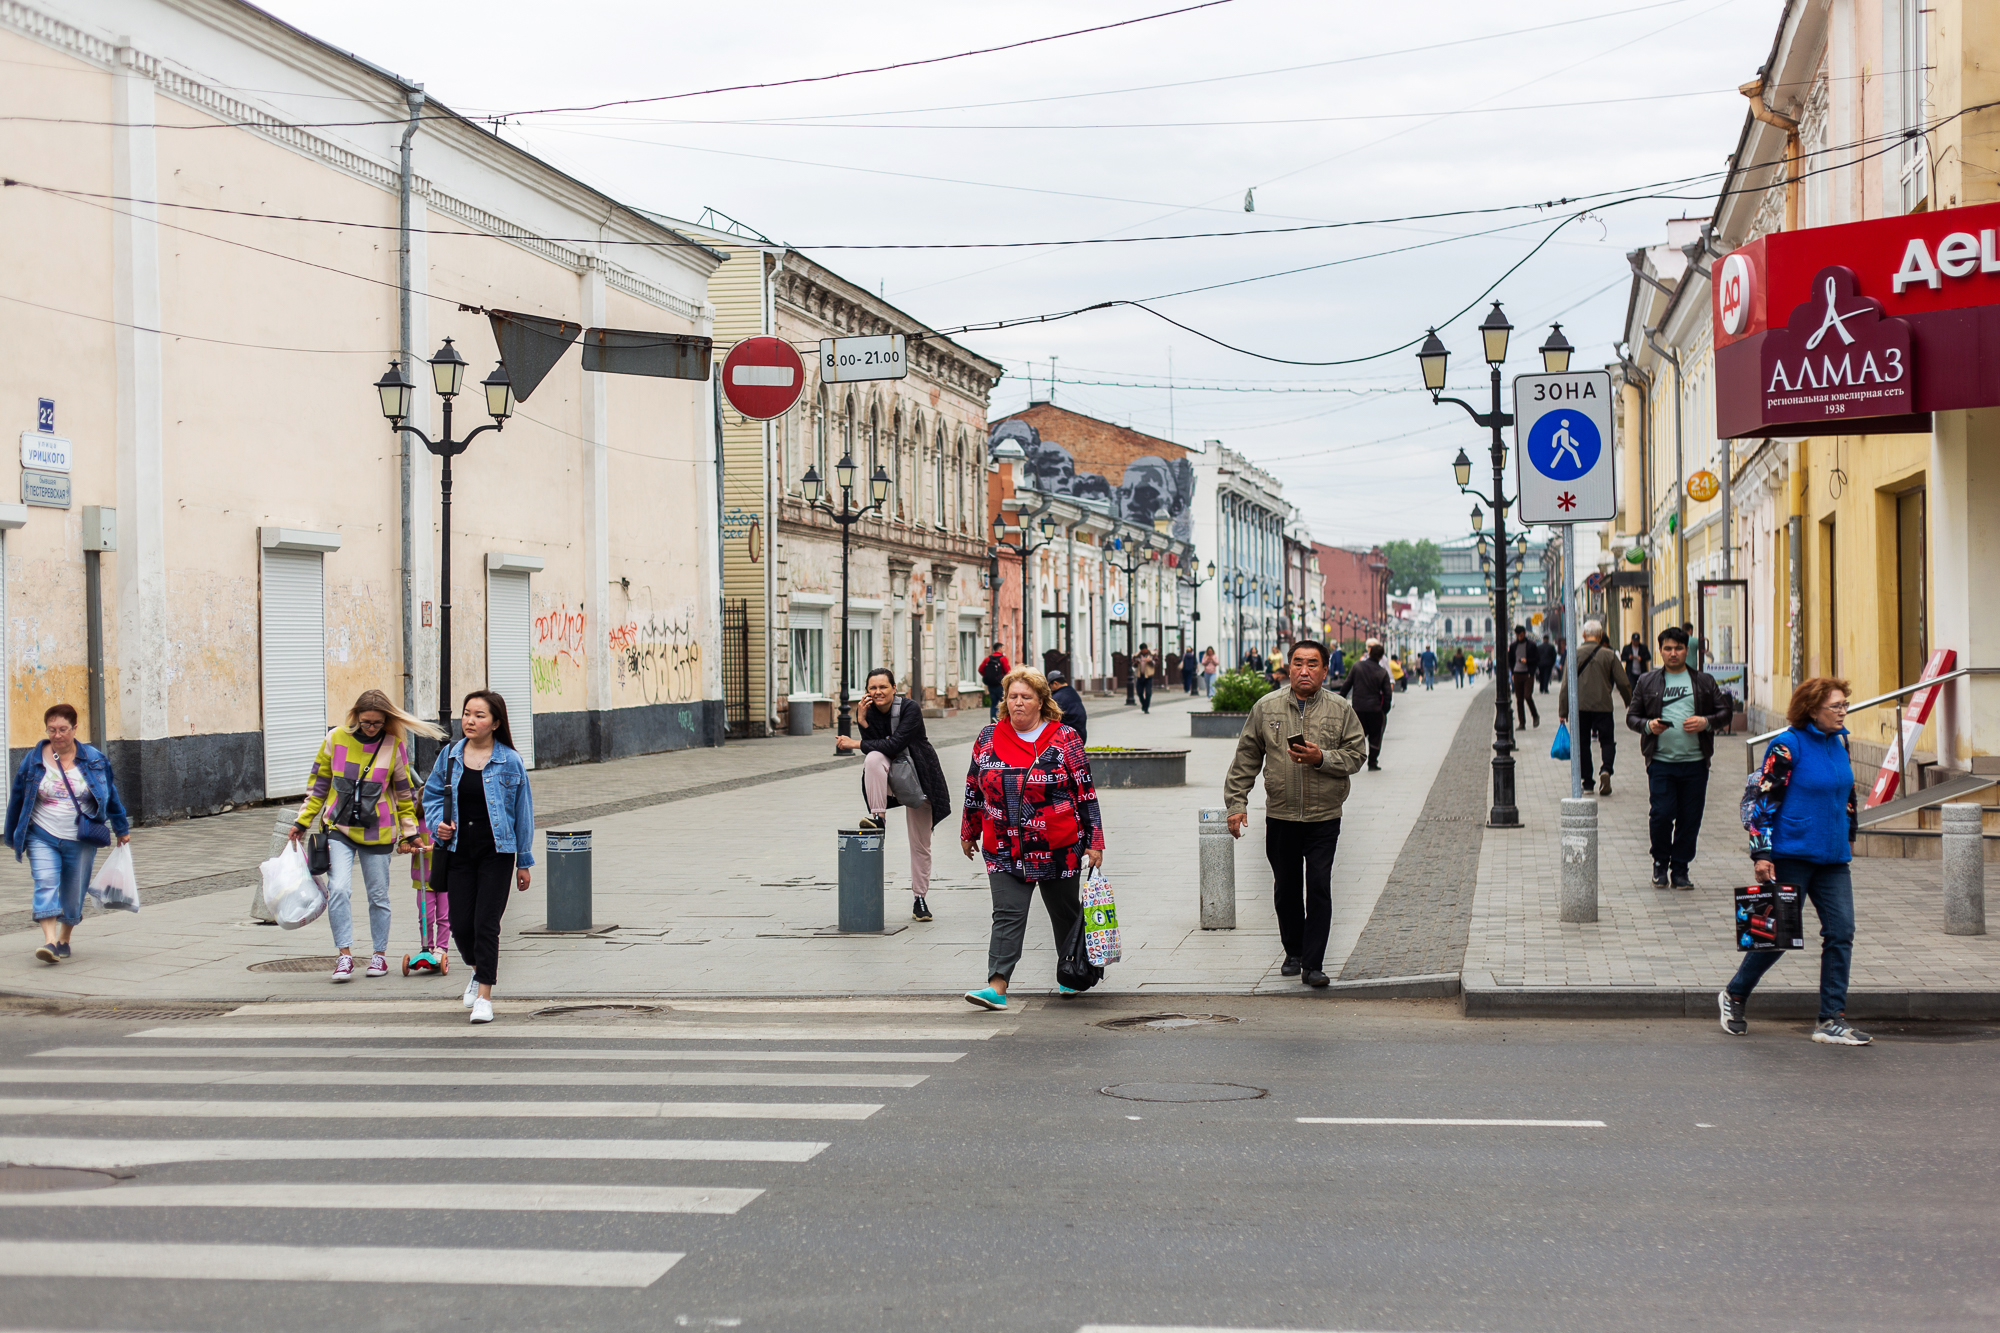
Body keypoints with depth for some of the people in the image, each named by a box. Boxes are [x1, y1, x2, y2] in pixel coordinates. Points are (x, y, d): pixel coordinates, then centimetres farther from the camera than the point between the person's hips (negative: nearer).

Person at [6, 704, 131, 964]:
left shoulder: (94, 759, 1)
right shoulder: (33, 760, 0)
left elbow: (111, 796, 11)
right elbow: (17, 800, 9)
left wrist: (122, 830, 18)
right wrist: (13, 837, 13)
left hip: (81, 841, 1)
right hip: (43, 837, -1)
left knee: (73, 893, 6)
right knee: (45, 883, -18)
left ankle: (64, 939, 24)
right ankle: (49, 941, -27)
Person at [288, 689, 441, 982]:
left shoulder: (395, 746, -3)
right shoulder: (336, 739, -2)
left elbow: (405, 792, 8)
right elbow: (318, 784, 9)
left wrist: (409, 833, 9)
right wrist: (302, 822, 10)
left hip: (378, 832, 0)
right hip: (339, 829, 0)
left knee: (378, 895, 8)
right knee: (338, 889, -16)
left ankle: (379, 954, 24)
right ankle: (345, 955, -9)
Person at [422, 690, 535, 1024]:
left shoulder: (509, 762, -5)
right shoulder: (450, 756, 4)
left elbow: (523, 812, 2)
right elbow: (432, 794, 17)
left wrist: (524, 862, 5)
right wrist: (438, 822, -5)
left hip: (496, 853, -3)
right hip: (459, 851, 3)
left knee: (486, 922, -6)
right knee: (460, 924, 3)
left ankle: (484, 996, 3)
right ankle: (479, 970, 34)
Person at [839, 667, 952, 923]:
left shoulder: (910, 708, -21)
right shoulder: (867, 712, -7)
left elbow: (895, 744, -28)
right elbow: (875, 747, -13)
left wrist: (856, 744, -22)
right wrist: (864, 722, -26)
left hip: (917, 777, -3)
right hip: (889, 775, 3)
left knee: (920, 844, 2)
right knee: (873, 758, -33)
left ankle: (920, 899, 13)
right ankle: (878, 817, -25)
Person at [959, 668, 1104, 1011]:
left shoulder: (1065, 739, -3)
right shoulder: (989, 738, 5)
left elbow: (1086, 793, -2)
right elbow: (974, 789, 15)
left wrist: (1094, 842, -5)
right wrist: (968, 832, 20)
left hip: (1059, 848, -1)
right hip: (1004, 850, 1)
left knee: (1065, 912, 13)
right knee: (1007, 915, -8)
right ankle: (997, 986, -15)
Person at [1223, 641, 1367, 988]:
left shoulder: (1340, 709, 1)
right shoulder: (1266, 708, 4)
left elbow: (1356, 755, 1)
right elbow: (1246, 758, 7)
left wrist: (1322, 758, -16)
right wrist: (1236, 802, 3)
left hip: (1324, 818, -2)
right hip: (1280, 816, 2)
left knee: (1319, 887, -7)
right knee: (1286, 889, 11)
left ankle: (1313, 964, -2)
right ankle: (1293, 953, 29)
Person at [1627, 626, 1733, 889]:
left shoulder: (1704, 681, 10)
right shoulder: (1647, 682, 10)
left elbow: (1726, 711, 10)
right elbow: (1631, 716, 11)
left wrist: (1706, 722, -10)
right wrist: (1648, 725, -10)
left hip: (1695, 762, 1)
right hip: (1661, 761, -1)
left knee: (1690, 818, 2)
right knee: (1661, 814, -8)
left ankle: (1680, 868, 15)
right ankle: (1660, 863, 14)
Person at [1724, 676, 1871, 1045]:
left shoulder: (1839, 743, 9)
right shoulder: (1787, 746, -13)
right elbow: (1763, 800, -14)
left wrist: (1848, 835, 25)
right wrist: (1761, 854, -18)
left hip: (1832, 859, 7)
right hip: (1792, 855, -7)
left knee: (1841, 932, -2)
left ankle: (1832, 1020, 2)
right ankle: (1734, 995, 24)